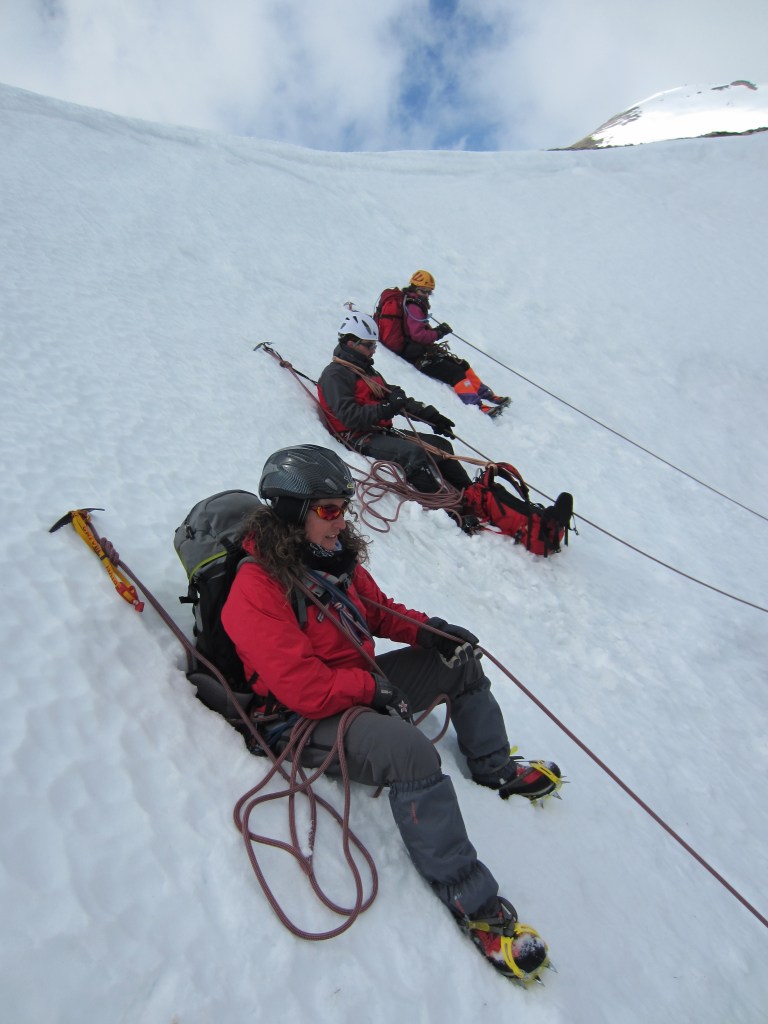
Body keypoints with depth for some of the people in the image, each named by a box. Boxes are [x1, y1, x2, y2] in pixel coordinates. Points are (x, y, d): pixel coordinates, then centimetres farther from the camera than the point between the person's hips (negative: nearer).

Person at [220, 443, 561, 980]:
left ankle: (494, 766, 31)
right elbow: (303, 687, -27)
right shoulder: (256, 589, -24)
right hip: (313, 718, -9)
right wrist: (373, 686, -17)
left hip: (366, 684, 9)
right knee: (412, 753, -34)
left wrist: (427, 629, -2)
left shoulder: (333, 553, 2)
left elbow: (378, 610, 15)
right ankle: (472, 900, -15)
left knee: (459, 658, 13)